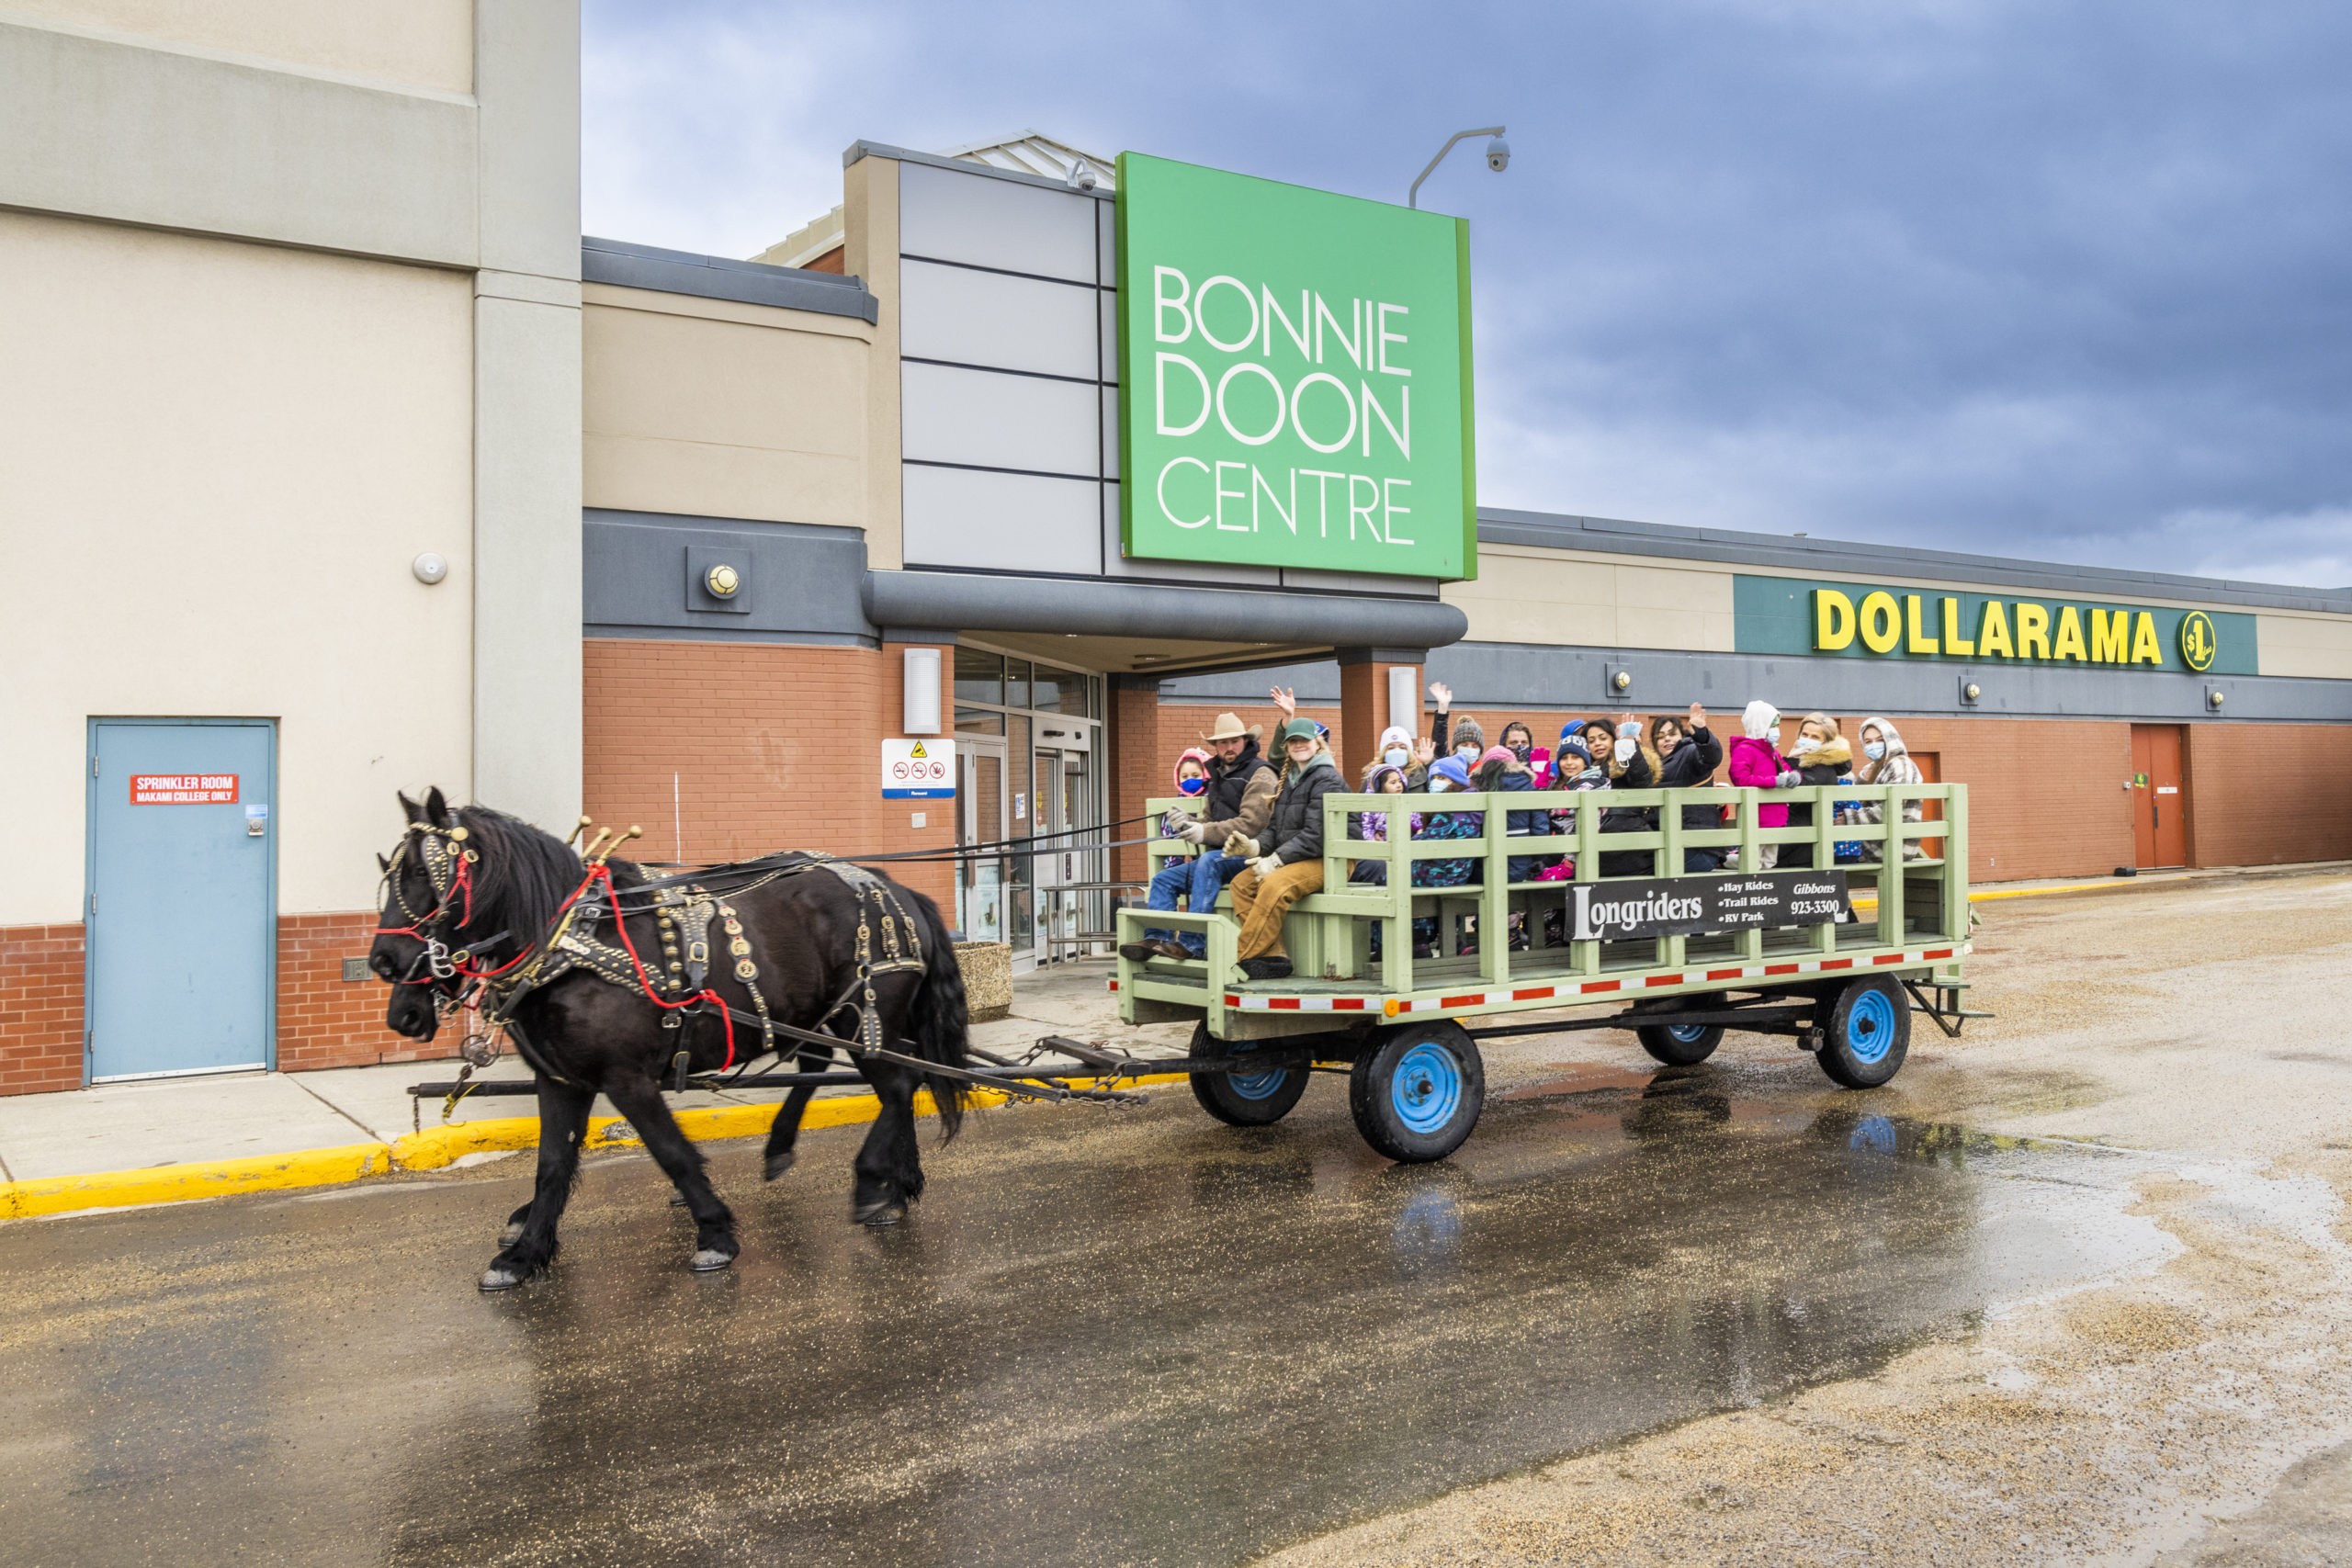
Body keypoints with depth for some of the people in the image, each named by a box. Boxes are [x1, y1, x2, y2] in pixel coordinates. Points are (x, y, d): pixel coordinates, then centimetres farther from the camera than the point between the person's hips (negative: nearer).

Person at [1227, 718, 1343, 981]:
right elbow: (1275, 828, 17)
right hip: (1291, 860, 9)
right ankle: (1273, 957, -20)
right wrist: (1255, 845, -5)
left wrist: (1276, 860, -21)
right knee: (1241, 883, -12)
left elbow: (1315, 834, -17)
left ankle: (1244, 960, -28)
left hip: (1325, 860, -9)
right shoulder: (1289, 780, 19)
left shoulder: (1326, 779, -8)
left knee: (1274, 885, -33)